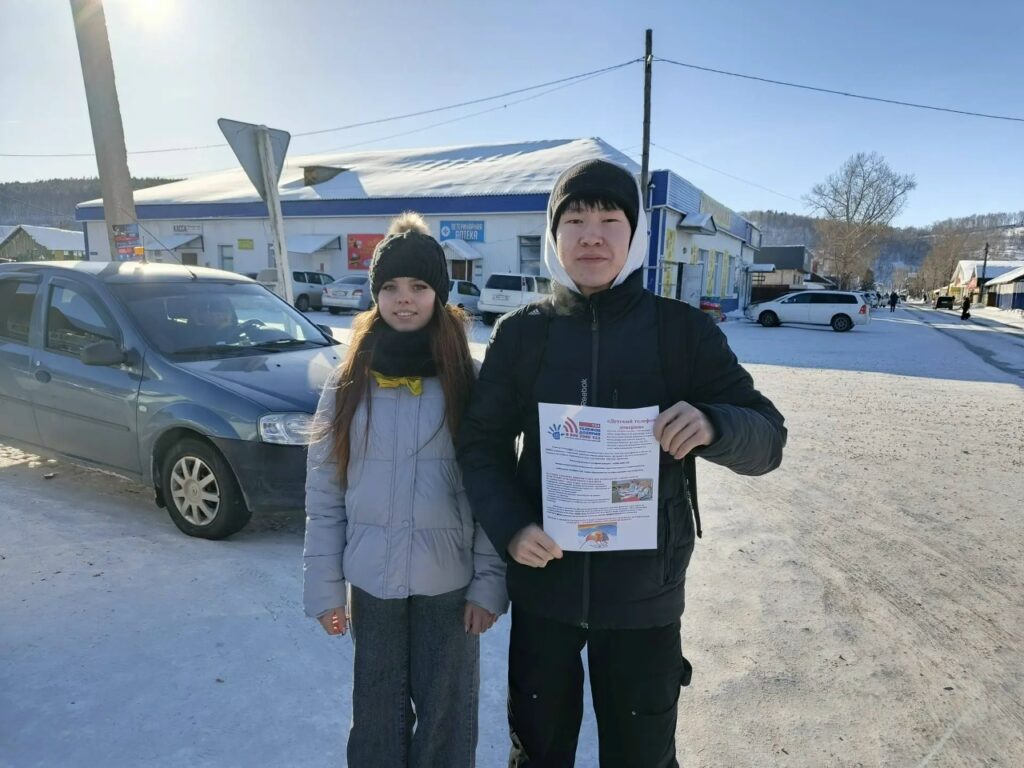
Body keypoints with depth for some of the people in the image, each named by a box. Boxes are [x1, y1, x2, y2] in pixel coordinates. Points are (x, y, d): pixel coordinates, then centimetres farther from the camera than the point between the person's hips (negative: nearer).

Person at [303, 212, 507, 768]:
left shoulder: (470, 380, -6)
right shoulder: (350, 382, -2)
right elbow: (324, 493, 0)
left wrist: (490, 580, -7)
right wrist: (324, 585, -2)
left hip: (450, 578, -1)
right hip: (372, 577, 2)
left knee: (446, 710, 15)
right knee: (378, 709, 18)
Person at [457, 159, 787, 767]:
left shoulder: (683, 330, -6)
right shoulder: (522, 333, -3)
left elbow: (768, 437, -5)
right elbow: (482, 445, 0)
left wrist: (713, 426, -27)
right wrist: (510, 528, -17)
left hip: (643, 592, -1)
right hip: (543, 585, 2)